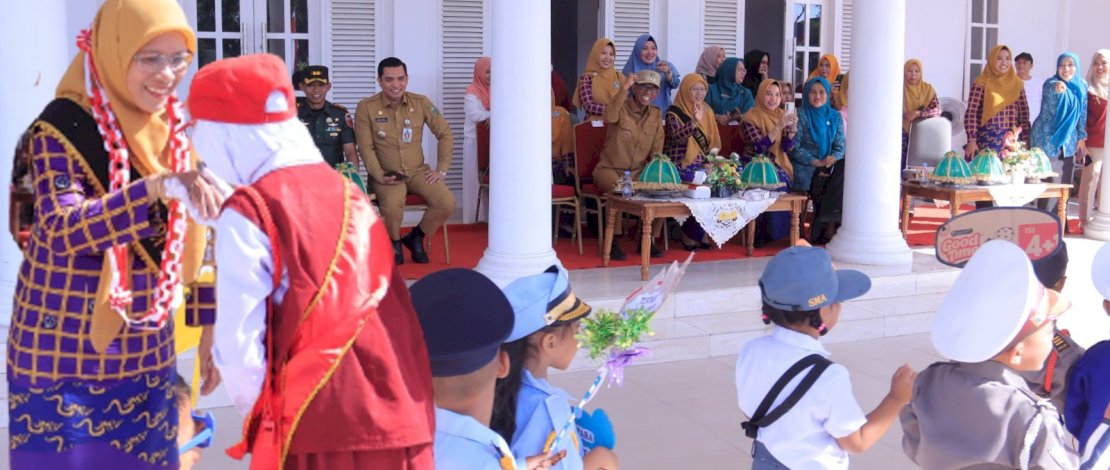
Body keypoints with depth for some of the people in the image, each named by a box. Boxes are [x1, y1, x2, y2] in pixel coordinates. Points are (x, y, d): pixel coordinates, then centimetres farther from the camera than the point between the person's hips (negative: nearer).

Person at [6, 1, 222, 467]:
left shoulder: (177, 128, 3)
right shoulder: (64, 126, -14)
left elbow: (194, 237, 9)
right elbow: (62, 230, -27)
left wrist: (210, 321, 7)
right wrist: (158, 186, -39)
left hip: (147, 350, 5)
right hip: (66, 354, -5)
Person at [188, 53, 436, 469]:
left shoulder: (249, 212, -6)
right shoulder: (351, 197, 12)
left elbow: (239, 345, -10)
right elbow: (396, 322, 12)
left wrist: (259, 412, 6)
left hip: (316, 434, -5)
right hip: (403, 425, 6)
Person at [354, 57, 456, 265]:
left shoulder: (421, 103, 1)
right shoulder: (366, 107, -5)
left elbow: (445, 134, 7)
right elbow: (365, 147, -5)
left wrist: (441, 170, 0)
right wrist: (379, 176, -17)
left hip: (418, 171, 3)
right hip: (386, 175, -3)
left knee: (447, 202, -22)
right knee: (392, 205, -35)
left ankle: (416, 238, 8)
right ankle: (394, 243, 1)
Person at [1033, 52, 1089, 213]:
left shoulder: (1081, 86, 4)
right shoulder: (1051, 83, -12)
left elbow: (1083, 114, 12)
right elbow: (1050, 89, -37)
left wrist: (1081, 137, 10)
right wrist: (1056, 88, -60)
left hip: (1068, 143, 6)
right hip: (1048, 140, -5)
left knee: (1065, 185, 10)